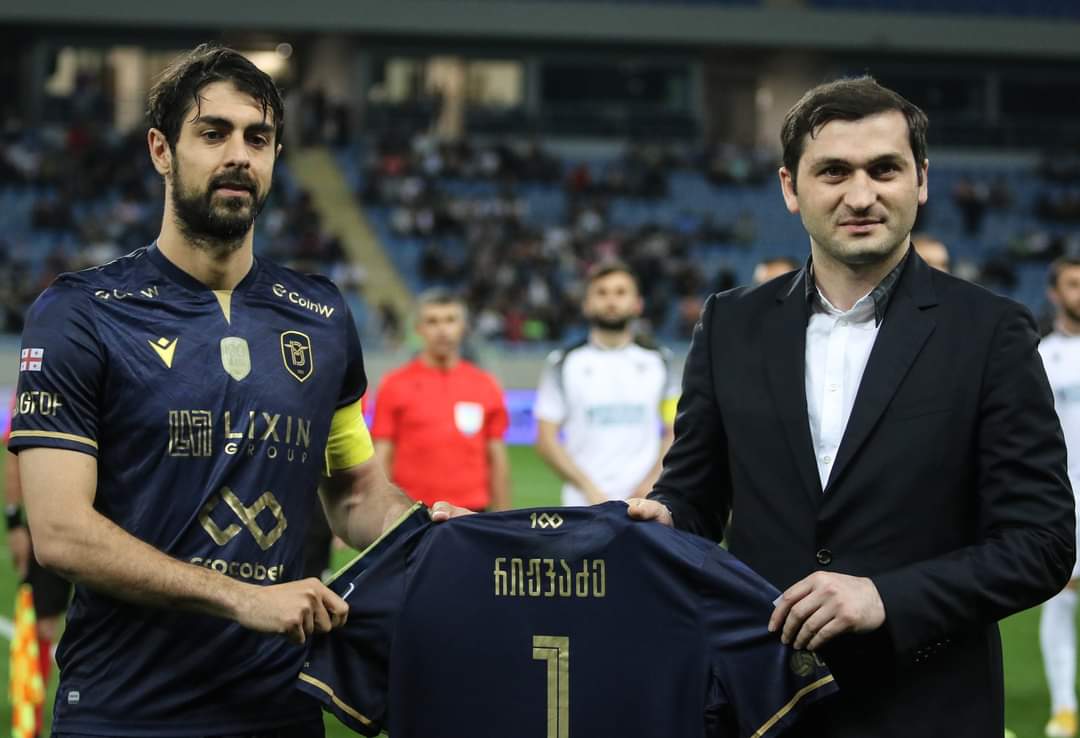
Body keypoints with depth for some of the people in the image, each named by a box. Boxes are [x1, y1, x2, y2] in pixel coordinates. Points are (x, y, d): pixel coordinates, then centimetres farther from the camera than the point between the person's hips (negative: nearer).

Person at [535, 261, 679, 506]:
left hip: (644, 504, 1)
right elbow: (546, 439, 2)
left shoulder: (657, 360, 11)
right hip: (583, 504, -1)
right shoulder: (566, 362, 5)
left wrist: (652, 481, -4)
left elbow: (675, 431, 11)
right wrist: (588, 488, -8)